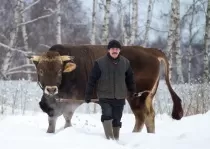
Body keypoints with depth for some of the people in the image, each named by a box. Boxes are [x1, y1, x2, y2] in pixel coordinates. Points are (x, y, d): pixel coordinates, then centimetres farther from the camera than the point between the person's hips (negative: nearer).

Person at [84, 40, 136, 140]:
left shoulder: (125, 63, 3)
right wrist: (88, 94, -3)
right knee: (107, 114, -20)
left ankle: (116, 139, 19)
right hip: (105, 96, -3)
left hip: (120, 97, 3)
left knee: (117, 119, 8)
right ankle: (109, 138, -16)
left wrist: (133, 92, 21)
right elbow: (92, 79, -3)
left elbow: (130, 79, 15)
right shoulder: (100, 62, -7)